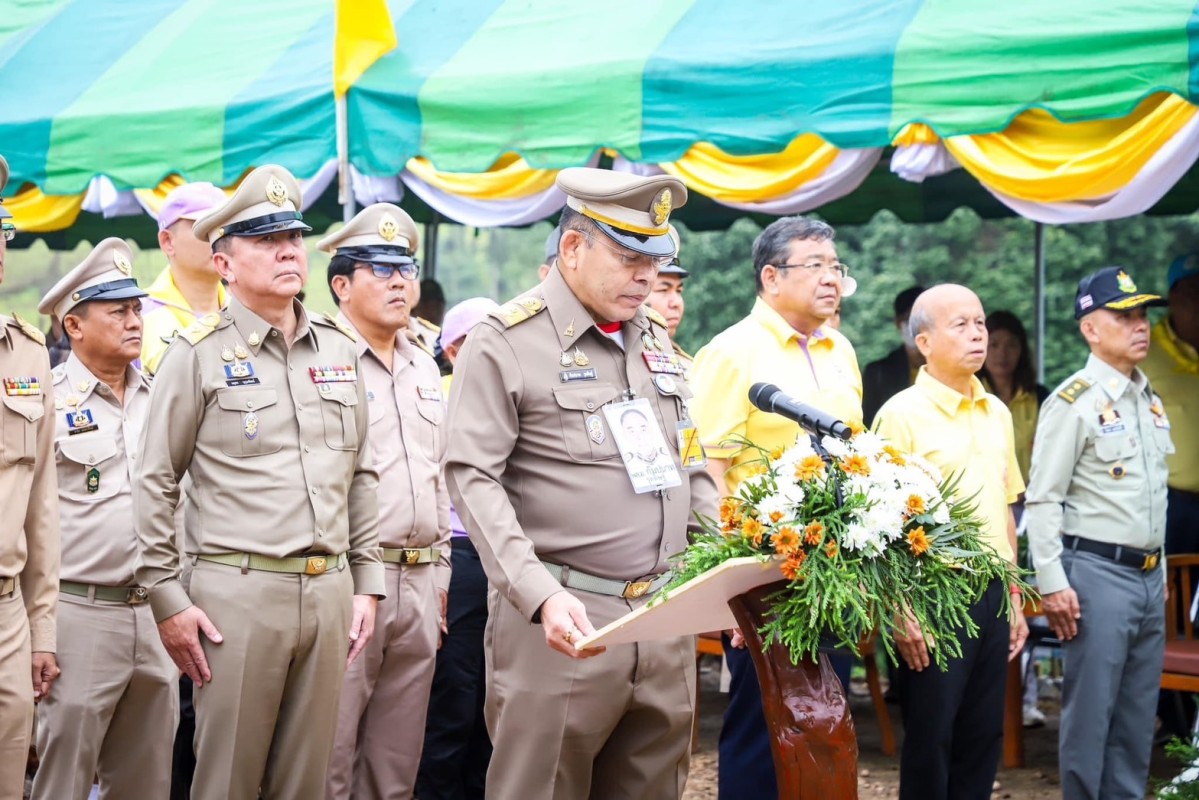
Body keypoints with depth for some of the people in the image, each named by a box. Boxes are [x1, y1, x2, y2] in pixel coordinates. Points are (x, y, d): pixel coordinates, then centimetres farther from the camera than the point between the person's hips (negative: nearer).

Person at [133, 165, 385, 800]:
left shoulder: (340, 350, 12)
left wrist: (367, 581, 12)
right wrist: (166, 597, -6)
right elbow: (155, 483, -2)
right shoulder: (198, 354, -2)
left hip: (330, 590, 5)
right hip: (237, 592, -4)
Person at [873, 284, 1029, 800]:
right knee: (930, 737, 1)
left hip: (991, 592, 6)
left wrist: (1014, 599, 17)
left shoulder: (996, 413, 12)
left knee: (983, 736, 10)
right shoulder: (902, 414, -9)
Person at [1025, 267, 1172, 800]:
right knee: (1090, 714, -4)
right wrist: (1052, 586, -17)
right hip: (1097, 574, -7)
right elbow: (1042, 501, -13)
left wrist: (1159, 570, 18)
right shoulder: (1074, 402, -10)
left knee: (1137, 717, 10)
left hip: (1148, 577, 8)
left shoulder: (1151, 401, 14)